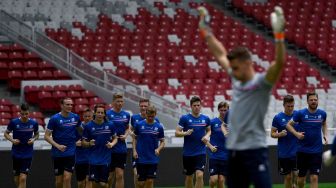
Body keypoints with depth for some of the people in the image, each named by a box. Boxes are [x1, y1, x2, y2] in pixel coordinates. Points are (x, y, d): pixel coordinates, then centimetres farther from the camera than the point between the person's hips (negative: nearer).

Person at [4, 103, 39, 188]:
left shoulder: (34, 123, -6)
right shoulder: (14, 122, -9)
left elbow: (36, 134, 13)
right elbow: (6, 133, 5)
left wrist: (33, 139, -9)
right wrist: (12, 140, -14)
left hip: (27, 155, -1)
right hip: (16, 154, 1)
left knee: (23, 178, -13)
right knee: (17, 179, 9)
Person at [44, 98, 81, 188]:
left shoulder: (75, 117, 1)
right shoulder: (54, 119, -8)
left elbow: (79, 129, 21)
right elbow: (46, 136, -8)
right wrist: (57, 145, -19)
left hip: (70, 153, 1)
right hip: (57, 153, -1)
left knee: (67, 178, -10)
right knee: (59, 180, 6)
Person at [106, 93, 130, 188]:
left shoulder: (126, 115, 6)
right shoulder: (108, 114, -8)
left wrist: (125, 135, 2)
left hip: (122, 149, 3)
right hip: (110, 149, -3)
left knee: (120, 175, -2)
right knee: (110, 176, 5)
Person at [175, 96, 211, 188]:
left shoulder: (205, 118, 3)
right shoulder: (184, 118, -4)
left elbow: (209, 130, 20)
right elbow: (177, 133, -4)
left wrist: (206, 136, -2)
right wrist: (185, 133, -24)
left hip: (200, 153, 0)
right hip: (188, 153, 0)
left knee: (199, 175, -17)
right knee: (189, 177, 10)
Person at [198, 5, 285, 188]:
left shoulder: (261, 82, -9)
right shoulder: (236, 80, 12)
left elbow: (279, 63, -25)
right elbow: (220, 55, 25)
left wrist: (279, 34, -36)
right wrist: (206, 31, 28)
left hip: (254, 149, -8)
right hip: (234, 149, 8)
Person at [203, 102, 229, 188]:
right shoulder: (213, 122, -1)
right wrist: (210, 146, -10)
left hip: (225, 157, 1)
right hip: (214, 155, -1)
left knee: (221, 180, -2)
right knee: (214, 179, -9)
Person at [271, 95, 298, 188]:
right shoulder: (278, 117, -2)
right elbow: (272, 134, 3)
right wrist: (280, 134, -18)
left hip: (297, 152, 0)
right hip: (283, 153, 0)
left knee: (296, 175, -13)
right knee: (288, 177, 6)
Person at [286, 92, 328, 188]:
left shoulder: (322, 113, 3)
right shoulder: (300, 113, -6)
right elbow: (289, 124, 2)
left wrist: (325, 134, 7)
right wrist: (296, 133, -15)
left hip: (317, 151, 1)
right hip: (303, 150, -1)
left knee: (314, 178, -9)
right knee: (301, 179, 7)